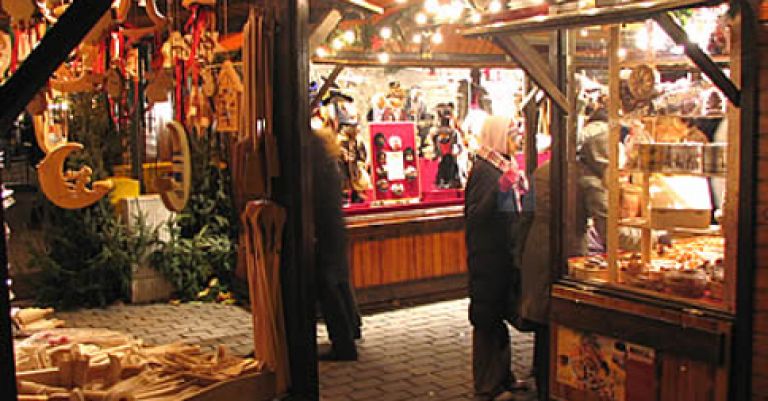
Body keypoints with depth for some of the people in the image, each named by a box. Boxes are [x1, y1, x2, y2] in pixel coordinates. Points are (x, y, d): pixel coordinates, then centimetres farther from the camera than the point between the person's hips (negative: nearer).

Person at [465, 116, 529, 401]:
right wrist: (501, 188, -32)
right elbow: (475, 214, -24)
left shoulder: (504, 166, 12)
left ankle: (503, 376, 29)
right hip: (488, 257, -9)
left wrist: (519, 189, 8)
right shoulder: (483, 169, -15)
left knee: (500, 317, 17)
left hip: (504, 254, 9)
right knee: (488, 321, -1)